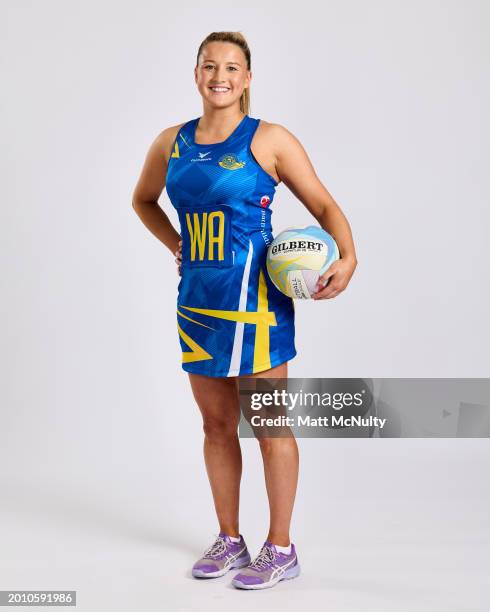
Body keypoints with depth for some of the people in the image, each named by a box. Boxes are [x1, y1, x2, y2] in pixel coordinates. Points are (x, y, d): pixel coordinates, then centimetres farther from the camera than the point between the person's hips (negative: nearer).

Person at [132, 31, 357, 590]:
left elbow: (323, 204, -4)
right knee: (216, 425, 13)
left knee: (268, 425, 2)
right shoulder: (171, 143, 8)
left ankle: (280, 549, 15)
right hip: (196, 299, 6)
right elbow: (142, 199, 26)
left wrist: (347, 257, -21)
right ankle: (229, 540, 28)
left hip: (254, 298, -5)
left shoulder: (269, 139, -5)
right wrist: (176, 245, 13)